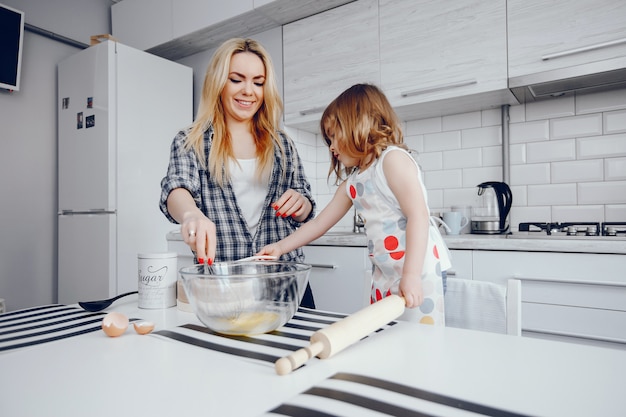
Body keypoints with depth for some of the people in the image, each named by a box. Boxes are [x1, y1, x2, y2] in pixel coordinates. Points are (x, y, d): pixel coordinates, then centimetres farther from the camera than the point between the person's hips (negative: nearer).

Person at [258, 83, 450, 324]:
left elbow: (418, 215, -19)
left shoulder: (393, 159, -9)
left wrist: (411, 274, -25)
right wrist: (280, 247, 20)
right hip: (384, 276, 7)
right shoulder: (351, 183, 13)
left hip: (419, 270, -7)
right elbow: (319, 223, 19)